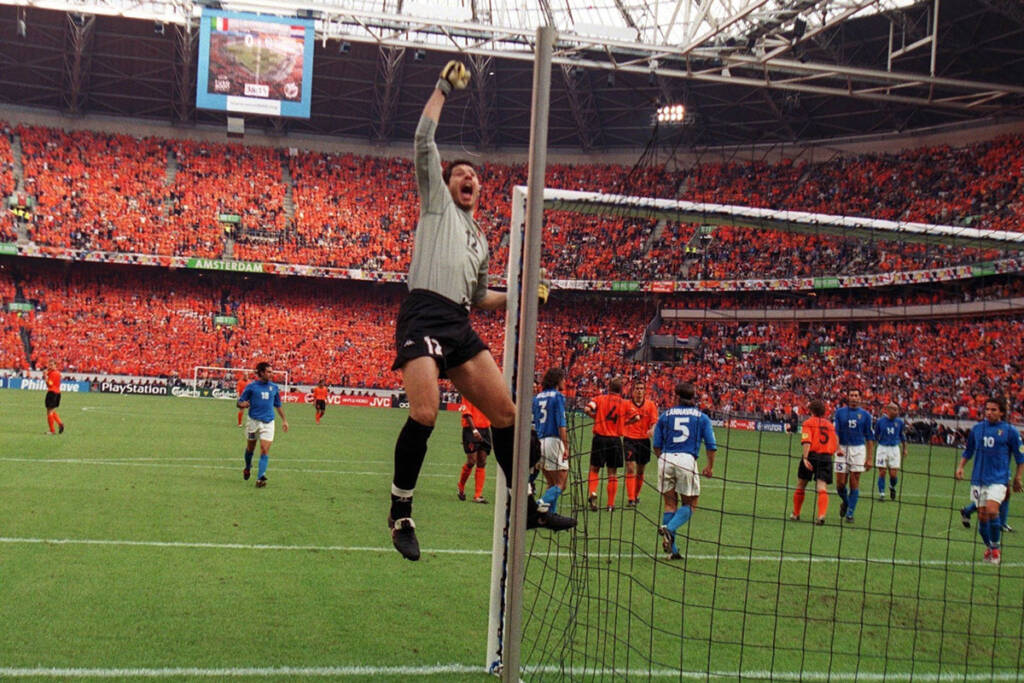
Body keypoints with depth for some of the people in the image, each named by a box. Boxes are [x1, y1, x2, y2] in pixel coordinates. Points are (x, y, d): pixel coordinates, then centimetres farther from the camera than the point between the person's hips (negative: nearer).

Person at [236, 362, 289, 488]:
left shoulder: (274, 387, 8)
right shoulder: (251, 386, -2)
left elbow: (278, 405, 19)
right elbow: (240, 402, 1)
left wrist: (284, 420, 17)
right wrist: (243, 404, -23)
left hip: (268, 422, 1)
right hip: (254, 421, -1)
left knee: (265, 450, -11)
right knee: (250, 448, 14)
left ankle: (260, 478, -16)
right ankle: (247, 468, 43)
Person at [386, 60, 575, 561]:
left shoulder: (479, 239, 29)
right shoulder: (436, 201, 15)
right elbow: (424, 140, 7)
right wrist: (443, 89, 12)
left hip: (460, 326, 7)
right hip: (423, 315, -6)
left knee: (505, 412, 0)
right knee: (425, 413, -23)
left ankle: (524, 506, 11)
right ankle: (400, 511, -8)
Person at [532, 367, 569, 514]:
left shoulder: (537, 397, 15)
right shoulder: (558, 396, -5)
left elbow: (533, 423, 15)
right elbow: (561, 424, -12)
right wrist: (566, 446, -13)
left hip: (538, 442, 7)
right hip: (553, 440, -7)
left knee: (551, 484, 15)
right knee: (560, 484, -4)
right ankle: (543, 503, -25)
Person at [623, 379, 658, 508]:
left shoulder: (651, 405, 3)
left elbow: (654, 421, -4)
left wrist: (652, 430, -24)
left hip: (644, 440, 2)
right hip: (629, 439, -2)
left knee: (640, 471, 10)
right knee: (631, 468, -12)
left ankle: (636, 496, 28)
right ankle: (630, 499, -13)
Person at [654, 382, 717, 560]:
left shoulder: (665, 415, 12)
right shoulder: (701, 417, 10)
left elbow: (657, 446, 11)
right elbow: (711, 445, 5)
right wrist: (710, 466, 19)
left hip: (666, 459, 2)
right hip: (687, 459, -2)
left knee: (670, 504, 10)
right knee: (689, 504, 10)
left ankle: (672, 549, 6)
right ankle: (669, 528, -16)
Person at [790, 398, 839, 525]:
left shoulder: (808, 423, 2)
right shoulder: (830, 424, 15)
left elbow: (806, 442, -13)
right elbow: (836, 445, 14)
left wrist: (805, 458, -20)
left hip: (812, 455, -3)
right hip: (827, 457, 3)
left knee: (800, 486, 13)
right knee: (822, 488, -5)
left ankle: (796, 514, 24)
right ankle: (821, 515, -24)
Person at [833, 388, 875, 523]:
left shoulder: (865, 414, 5)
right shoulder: (840, 412, 4)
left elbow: (870, 438, 6)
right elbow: (835, 431, -4)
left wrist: (869, 458, 0)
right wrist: (838, 448, -21)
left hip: (858, 449, 0)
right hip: (842, 449, 0)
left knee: (854, 483, -4)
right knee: (840, 483, 0)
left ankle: (850, 513, 4)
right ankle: (845, 502, 30)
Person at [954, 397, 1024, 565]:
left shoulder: (1010, 431, -2)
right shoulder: (976, 429, 8)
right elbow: (968, 451, 19)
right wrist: (960, 467, 6)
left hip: (998, 478, -4)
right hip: (978, 478, 4)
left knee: (991, 511, -21)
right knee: (982, 515, 5)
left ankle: (995, 547, -3)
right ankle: (988, 547, 25)